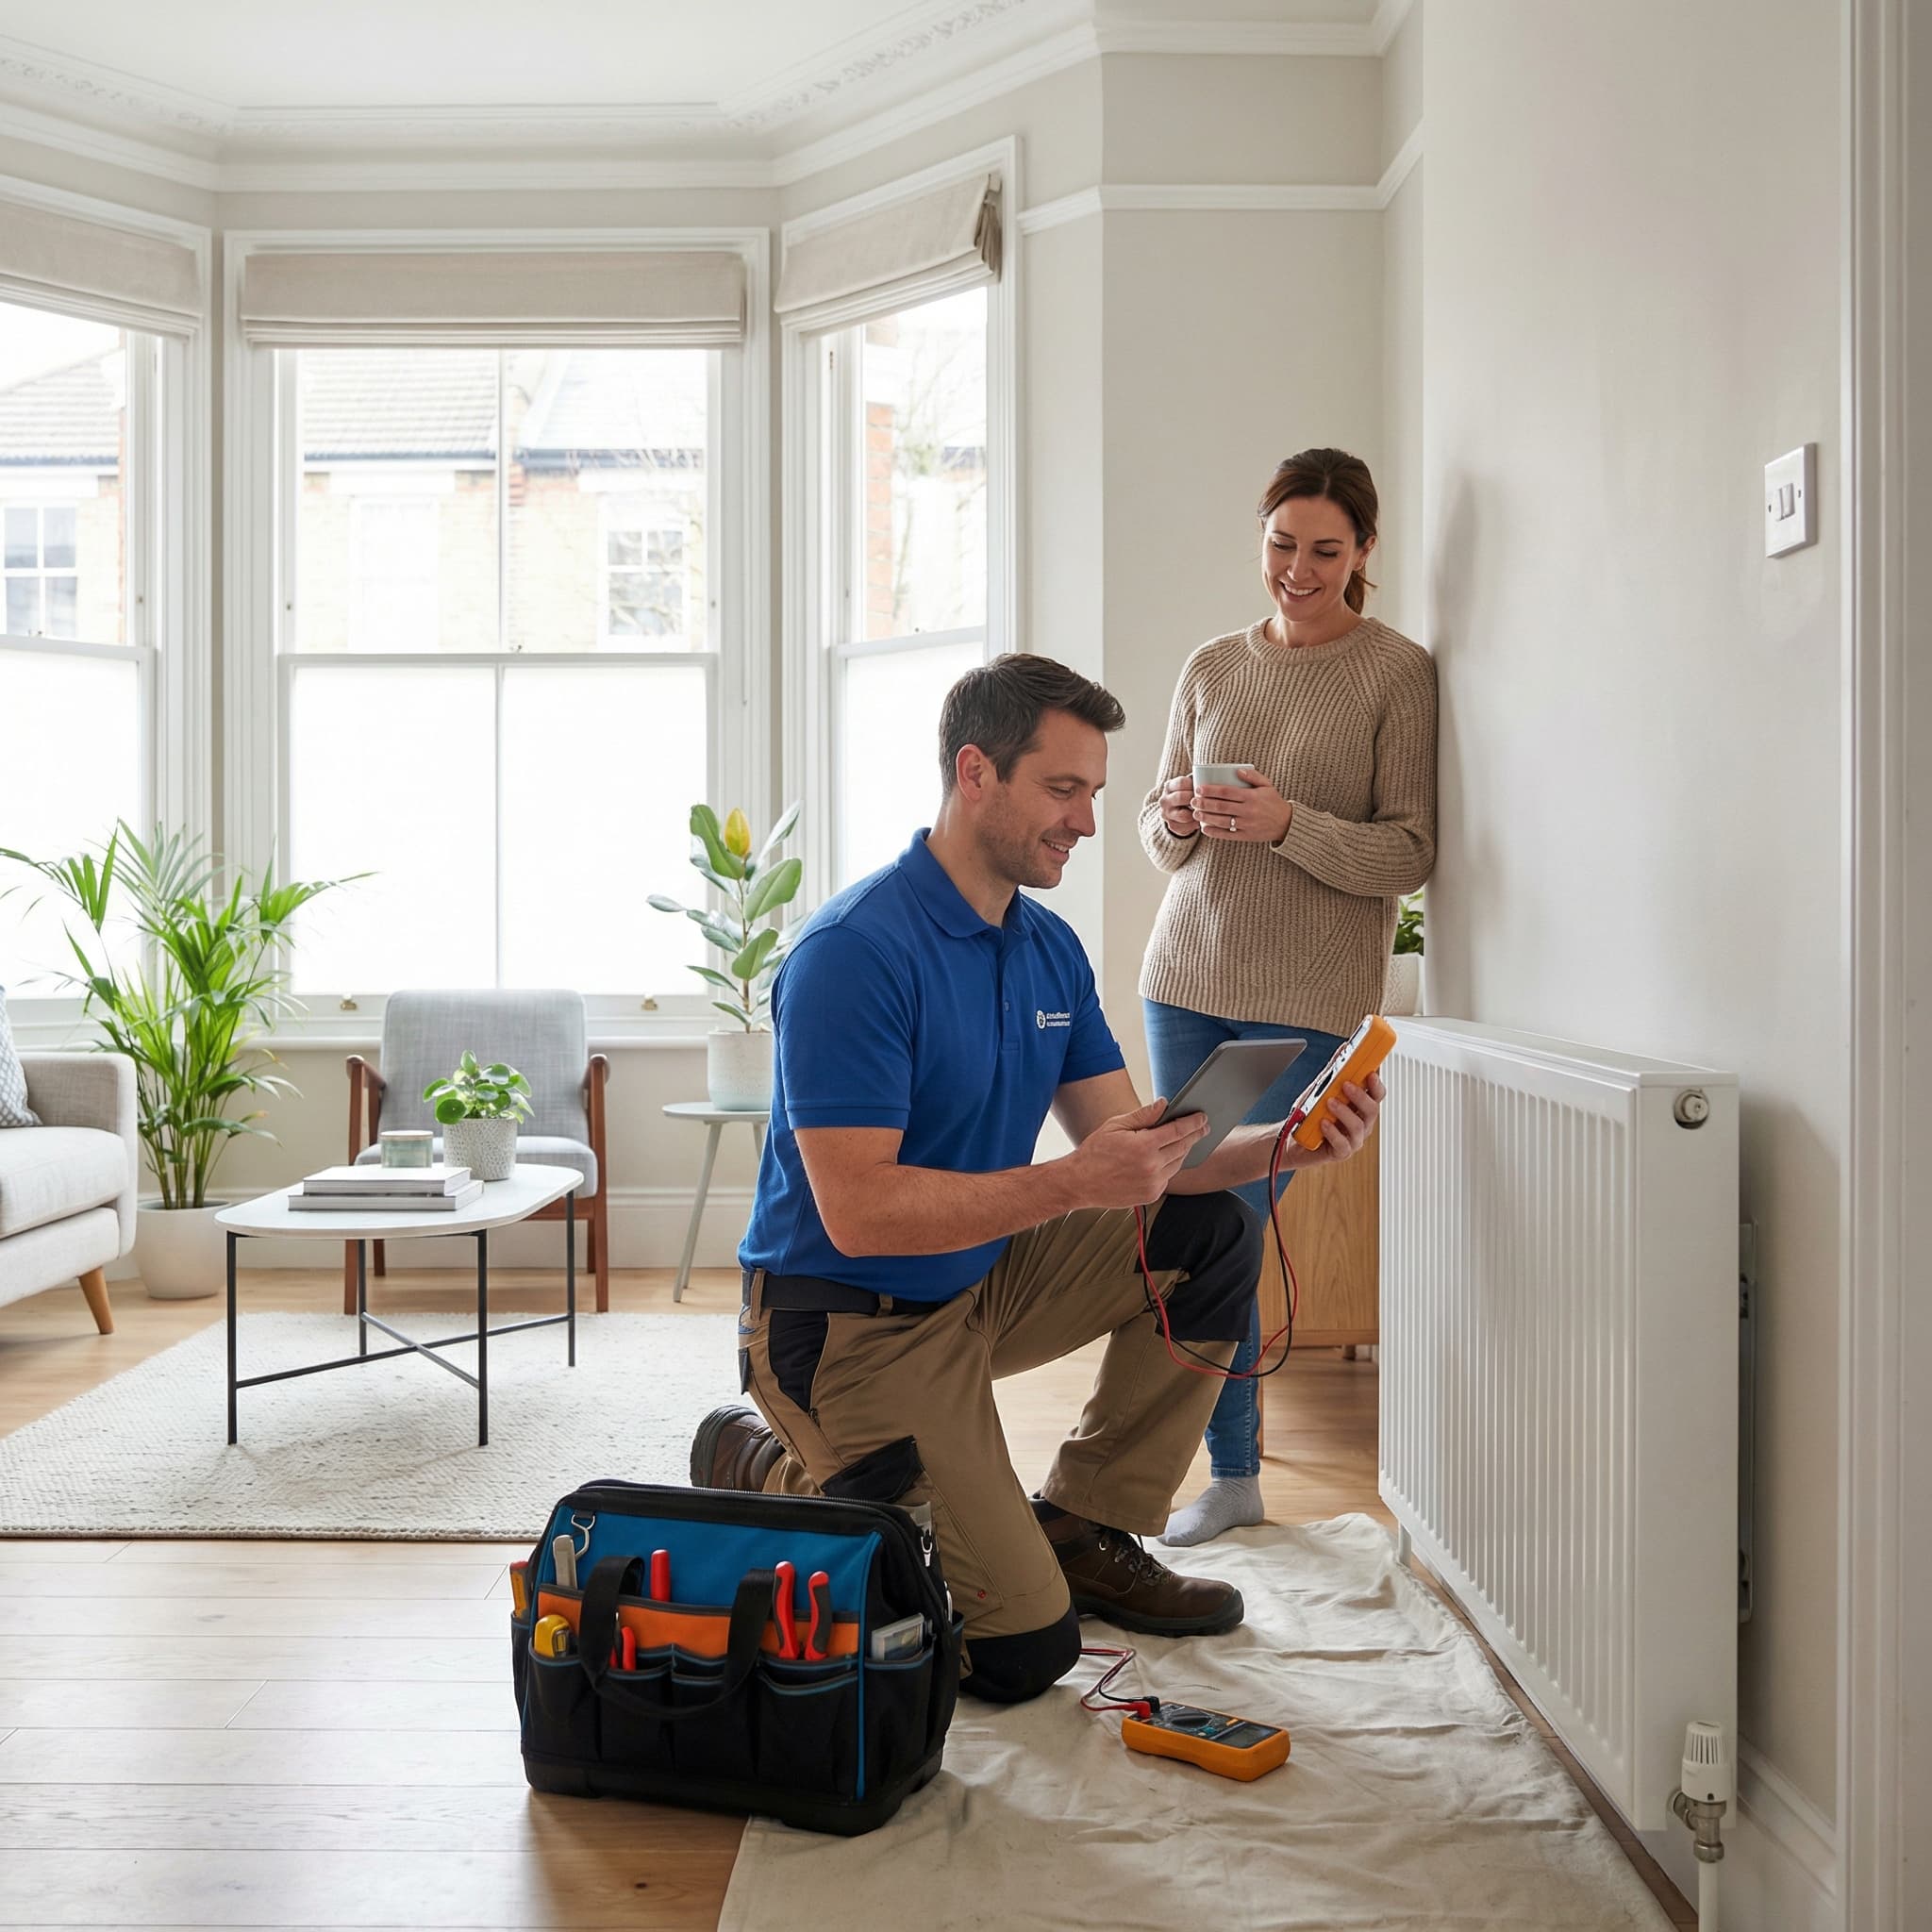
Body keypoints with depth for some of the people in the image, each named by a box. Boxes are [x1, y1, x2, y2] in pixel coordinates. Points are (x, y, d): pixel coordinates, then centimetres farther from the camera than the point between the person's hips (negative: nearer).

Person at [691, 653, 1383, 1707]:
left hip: (982, 1283, 8)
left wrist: (1279, 1142, -14)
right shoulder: (855, 950, -23)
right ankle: (764, 1468, 9)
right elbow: (859, 1212, -28)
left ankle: (1081, 1530, 9)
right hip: (847, 1324, -8)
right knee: (1020, 1649, -11)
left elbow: (1135, 1155, 3)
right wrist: (1072, 1184, -34)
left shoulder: (1050, 948, 4)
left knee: (1211, 1236, -2)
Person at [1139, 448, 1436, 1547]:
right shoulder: (1213, 667, 12)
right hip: (1188, 972, 5)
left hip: (1309, 991, -5)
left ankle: (1231, 1473, 9)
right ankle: (1233, 1472, 18)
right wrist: (1175, 821, -7)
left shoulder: (1398, 672, -2)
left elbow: (1410, 853, -7)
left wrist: (1289, 824, -21)